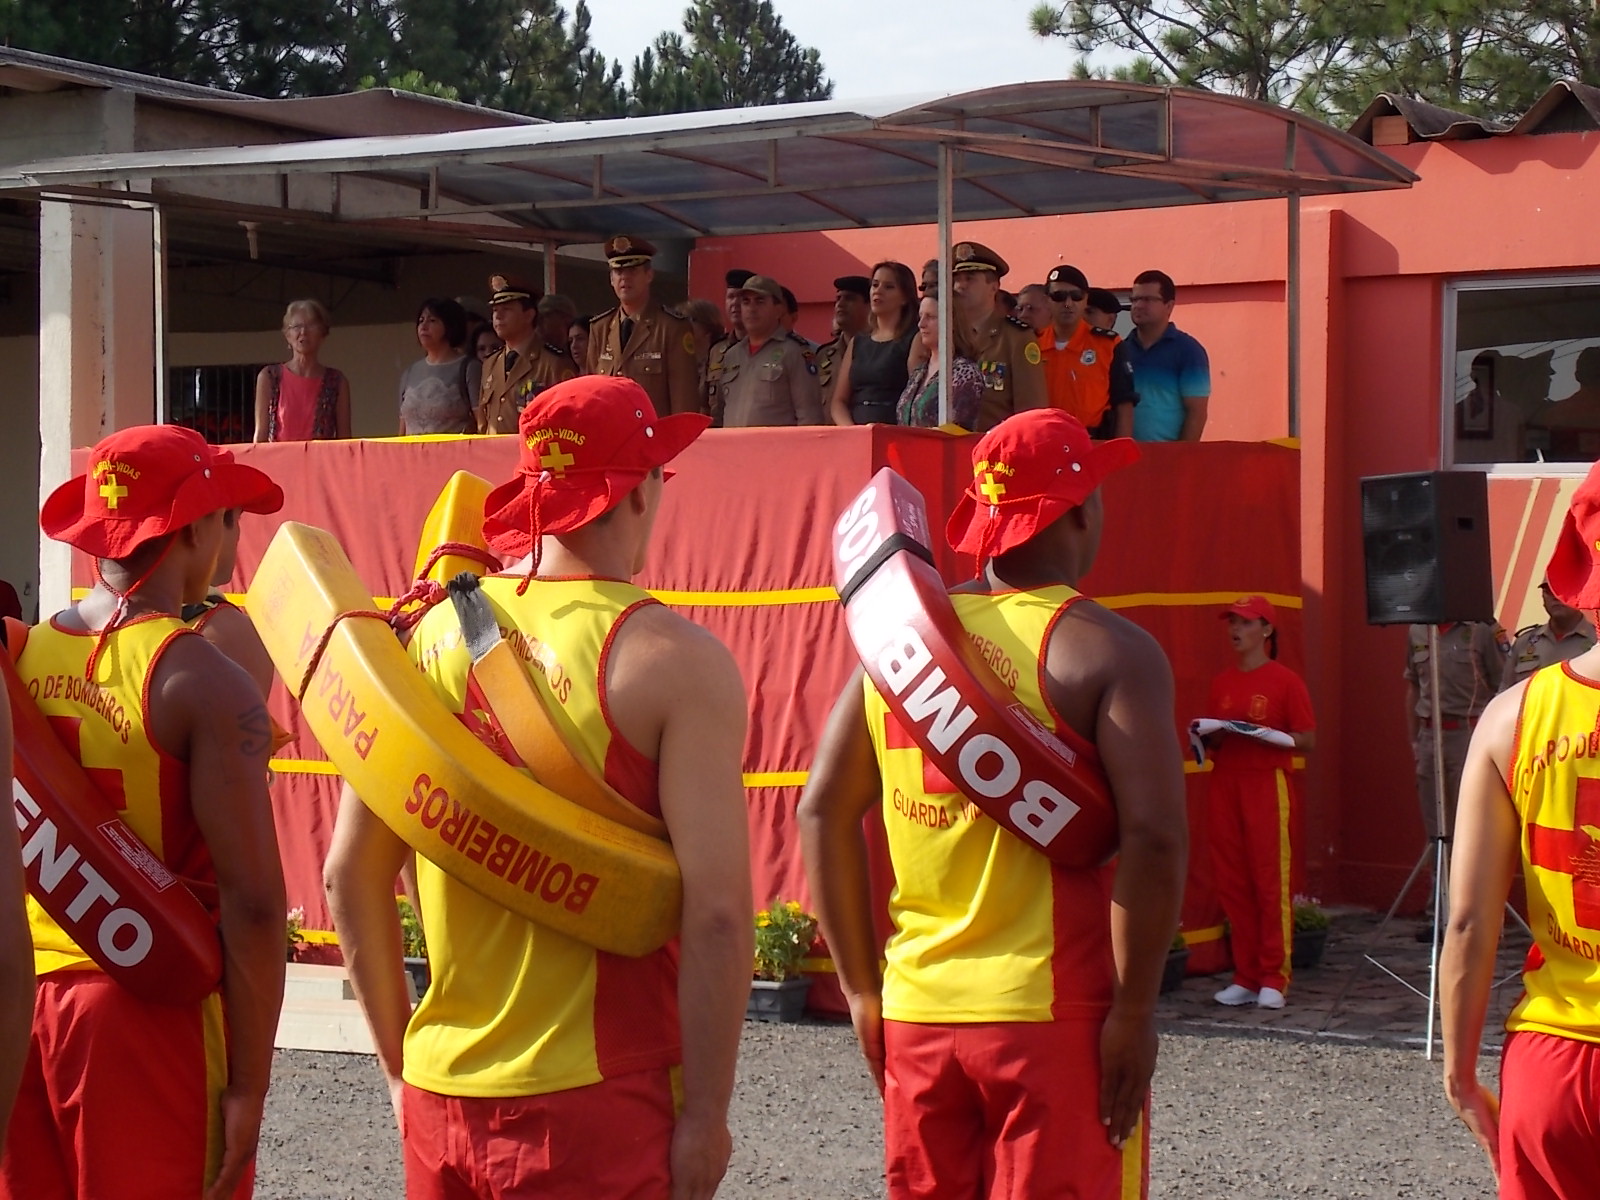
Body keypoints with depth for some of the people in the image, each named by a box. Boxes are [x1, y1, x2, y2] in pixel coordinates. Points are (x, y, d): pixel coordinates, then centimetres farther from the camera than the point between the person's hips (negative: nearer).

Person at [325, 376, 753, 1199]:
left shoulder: (429, 636, 5)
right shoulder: (674, 661, -10)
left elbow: (350, 876, 9)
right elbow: (717, 913, -16)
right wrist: (706, 1116, -9)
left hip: (439, 1092, 5)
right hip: (594, 1101, -5)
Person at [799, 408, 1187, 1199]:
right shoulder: (1107, 652, -8)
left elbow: (824, 812, 9)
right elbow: (1153, 838, -18)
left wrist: (862, 988, 12)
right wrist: (1134, 1010, -10)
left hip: (916, 1015, 5)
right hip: (1056, 1016, -5)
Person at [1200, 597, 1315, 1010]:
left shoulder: (1285, 681, -2)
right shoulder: (1221, 684, 15)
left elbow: (1308, 739, -5)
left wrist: (1263, 735, -17)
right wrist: (1210, 737, -1)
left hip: (1267, 784, -6)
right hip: (1224, 785, 6)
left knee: (1271, 882, -7)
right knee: (1232, 883, 4)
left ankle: (1274, 979, -3)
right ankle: (1246, 976, 9)